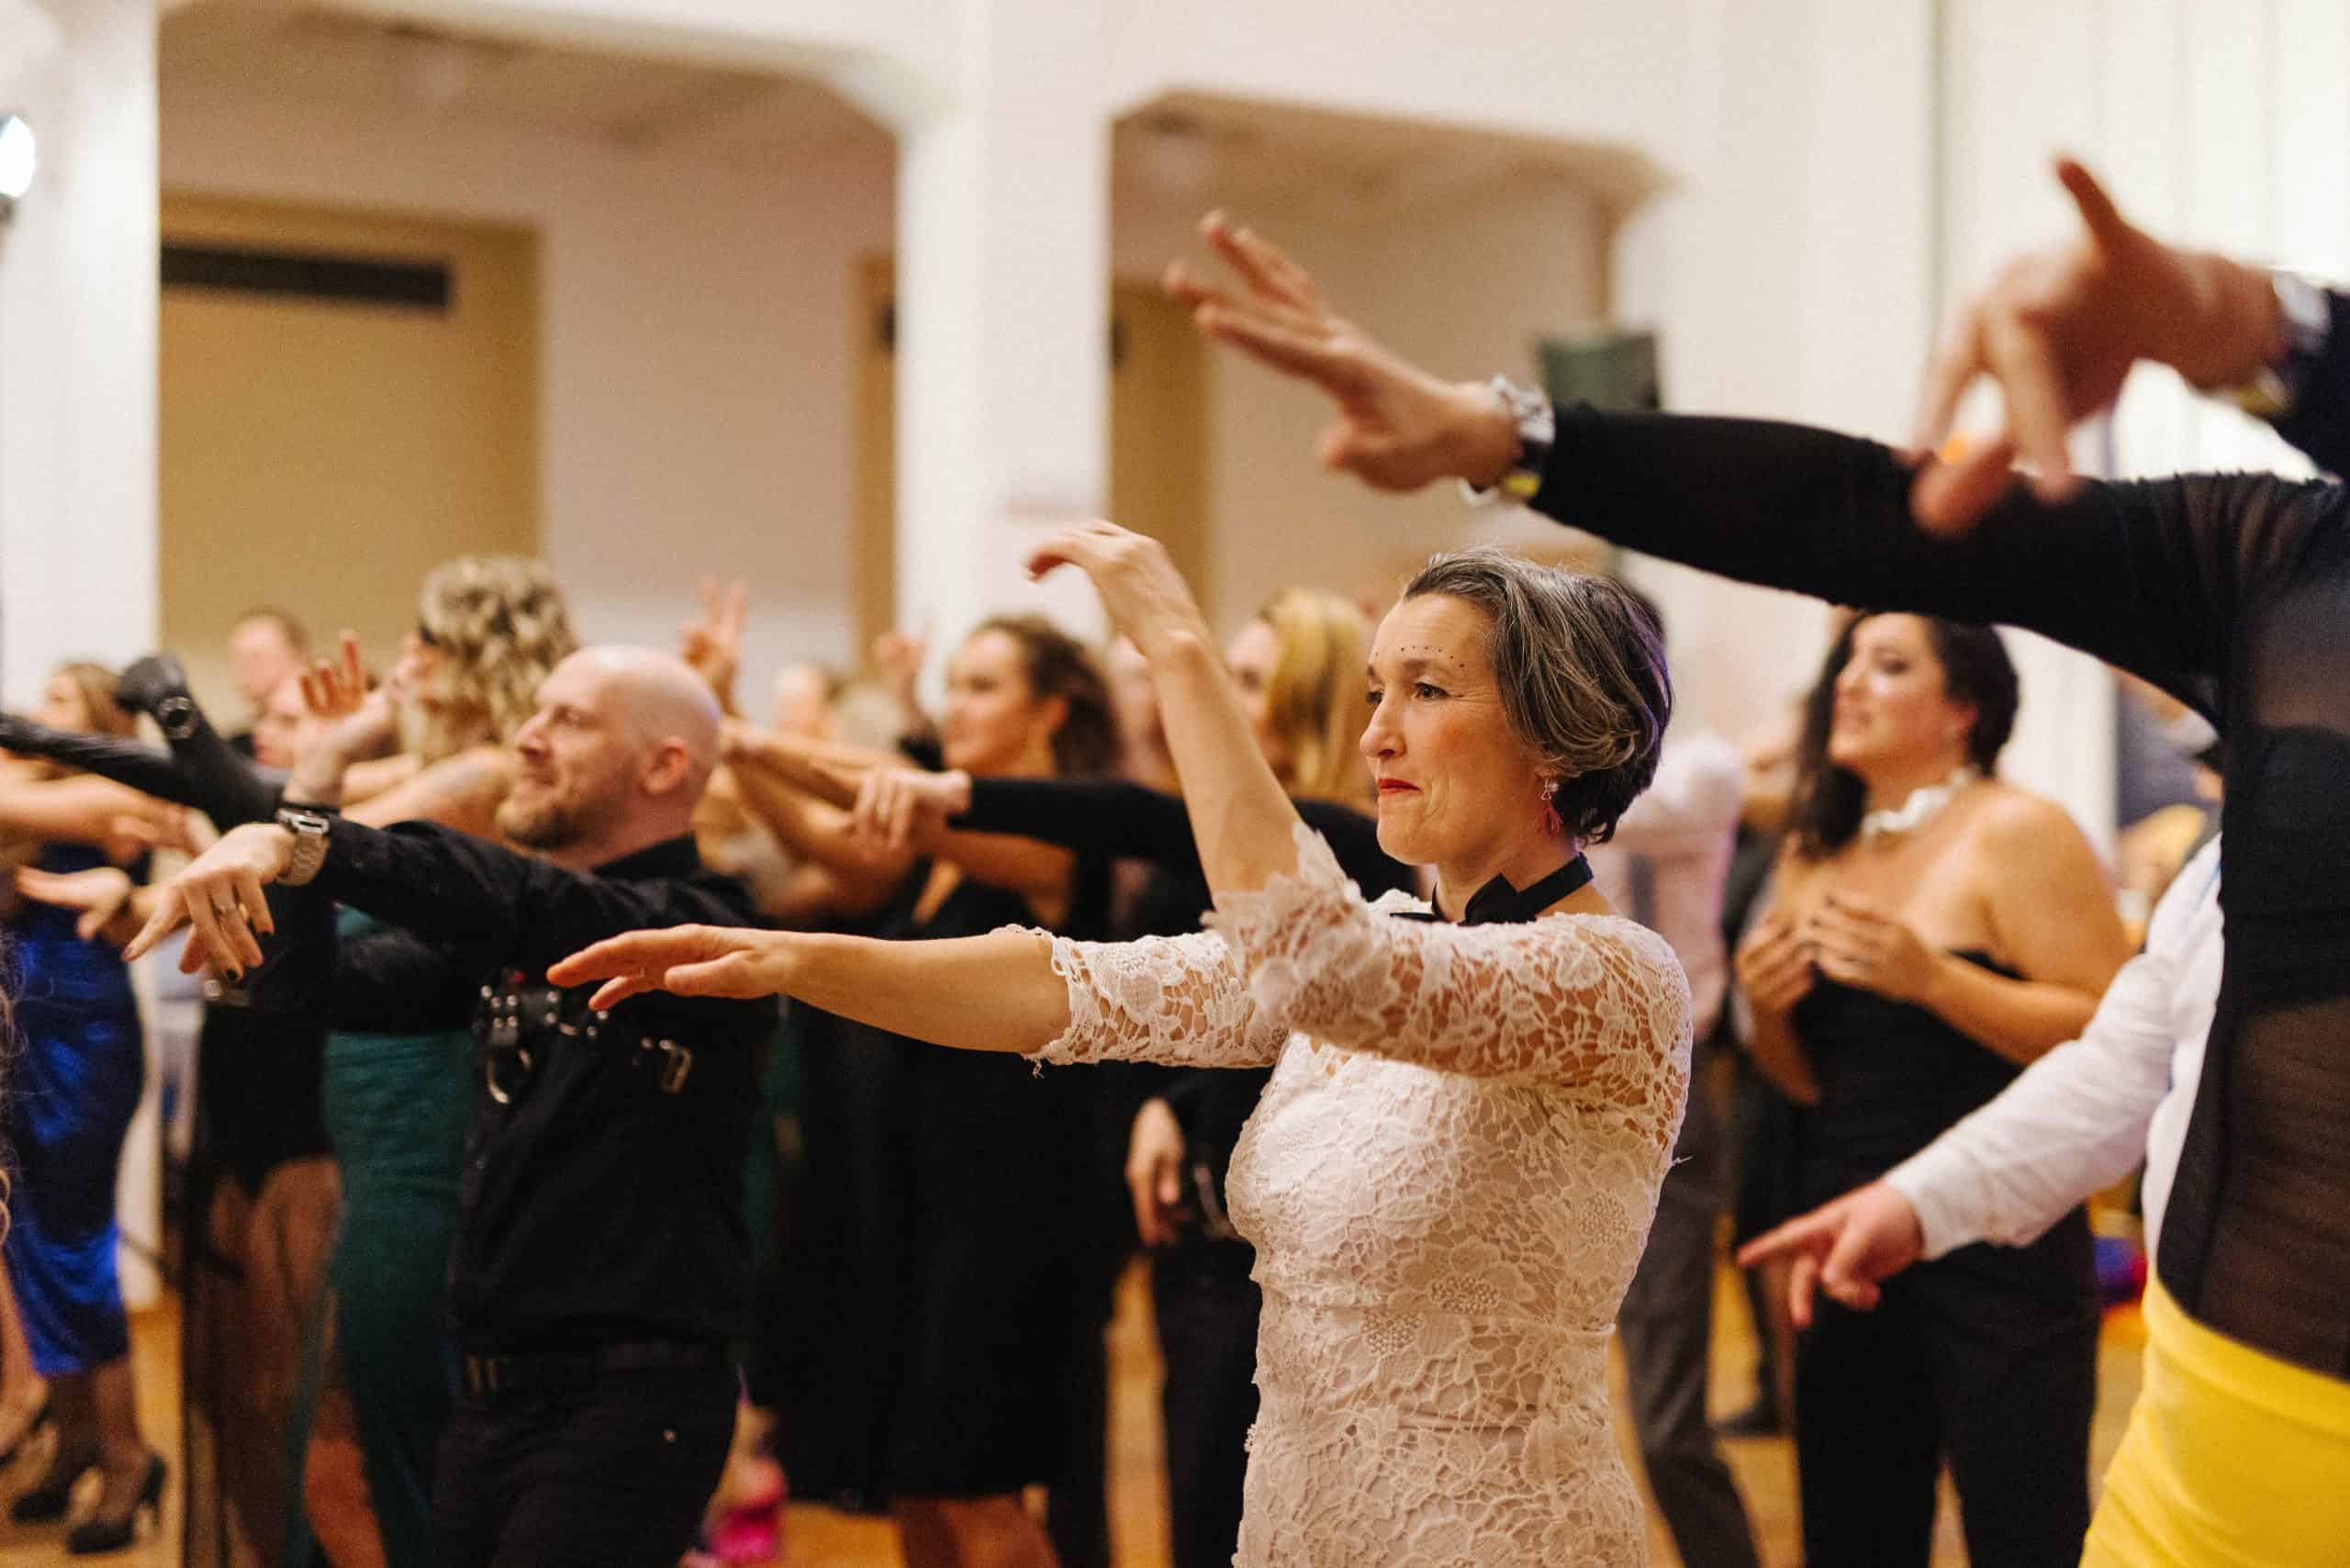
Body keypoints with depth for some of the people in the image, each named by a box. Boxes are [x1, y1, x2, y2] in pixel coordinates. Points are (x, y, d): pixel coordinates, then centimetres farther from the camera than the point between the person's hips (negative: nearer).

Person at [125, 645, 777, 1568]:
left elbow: (533, 906, -30)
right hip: (494, 1391, 7)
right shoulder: (510, 936, 12)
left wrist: (300, 843, -37)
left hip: (630, 1397, -7)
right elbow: (316, 988, 5)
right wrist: (311, 794, -9)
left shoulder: (697, 926, -11)